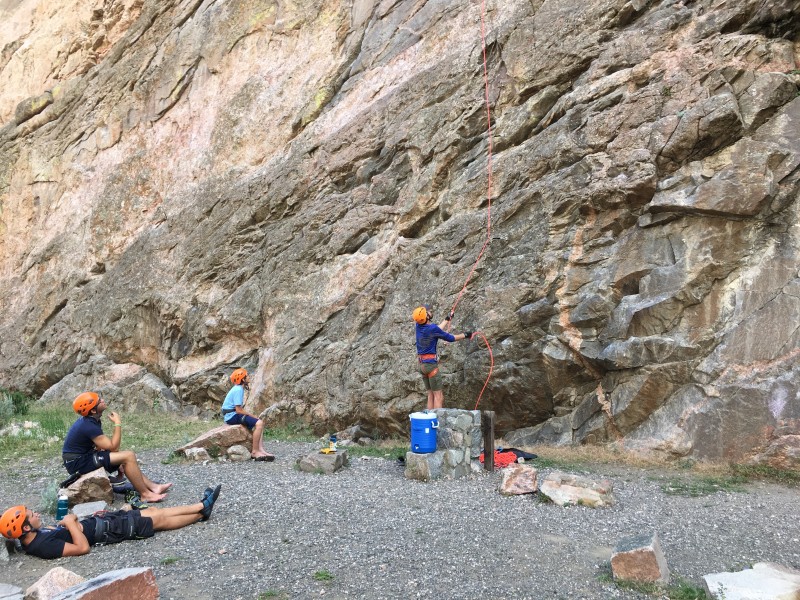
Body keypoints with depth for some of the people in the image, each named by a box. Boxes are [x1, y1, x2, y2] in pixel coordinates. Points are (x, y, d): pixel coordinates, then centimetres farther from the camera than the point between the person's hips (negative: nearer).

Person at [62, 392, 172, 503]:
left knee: (128, 457, 10)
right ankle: (145, 494, -11)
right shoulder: (88, 426, -26)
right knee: (128, 456, -17)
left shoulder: (92, 420, 5)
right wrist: (118, 423, -16)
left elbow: (102, 444, 12)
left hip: (83, 456, 10)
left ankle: (152, 486, 6)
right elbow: (113, 447, -23)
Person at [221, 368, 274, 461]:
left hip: (231, 415, 10)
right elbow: (238, 410, -21)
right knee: (259, 423, -20)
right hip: (232, 416, -10)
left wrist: (250, 415, 8)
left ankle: (260, 449, -8)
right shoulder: (238, 390, -16)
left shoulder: (239, 389, 16)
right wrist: (252, 416, -11)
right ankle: (255, 451, -17)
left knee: (260, 422, 6)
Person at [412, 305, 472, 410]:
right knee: (438, 396, -4)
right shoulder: (433, 328, -16)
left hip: (421, 364, 8)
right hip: (431, 364, -8)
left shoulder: (419, 326, 4)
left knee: (431, 395, 12)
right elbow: (450, 338, -4)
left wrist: (447, 319, 34)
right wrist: (465, 335, 12)